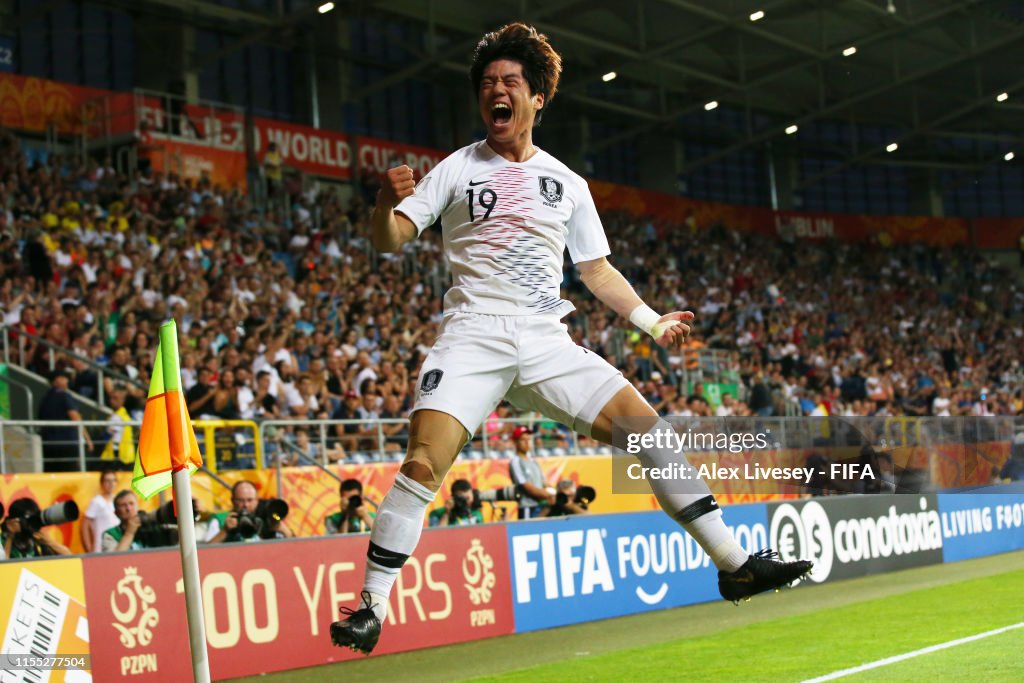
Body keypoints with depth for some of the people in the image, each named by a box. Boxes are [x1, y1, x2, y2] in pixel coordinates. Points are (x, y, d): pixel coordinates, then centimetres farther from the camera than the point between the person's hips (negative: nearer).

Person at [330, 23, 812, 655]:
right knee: (424, 463, -22)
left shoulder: (568, 184, 15)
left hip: (547, 342, 3)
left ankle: (734, 564, 1)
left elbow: (597, 270, 23)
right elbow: (391, 240, -1)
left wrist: (654, 322, 17)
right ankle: (370, 609, -14)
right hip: (473, 336, -3)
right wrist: (386, 202, -22)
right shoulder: (457, 169, 5)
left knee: (648, 429, -7)